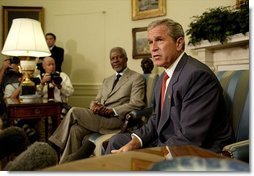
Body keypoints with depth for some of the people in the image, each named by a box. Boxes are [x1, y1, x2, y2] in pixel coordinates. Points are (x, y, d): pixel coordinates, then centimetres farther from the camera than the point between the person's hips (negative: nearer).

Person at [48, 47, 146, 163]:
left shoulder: (137, 78, 3)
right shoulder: (107, 80, 26)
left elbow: (136, 104, -9)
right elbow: (96, 100, 23)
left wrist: (111, 111, -18)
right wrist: (94, 106, -4)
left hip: (116, 119, -6)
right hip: (98, 116, 6)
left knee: (74, 111, -19)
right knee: (75, 130, -23)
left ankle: (54, 144, -3)